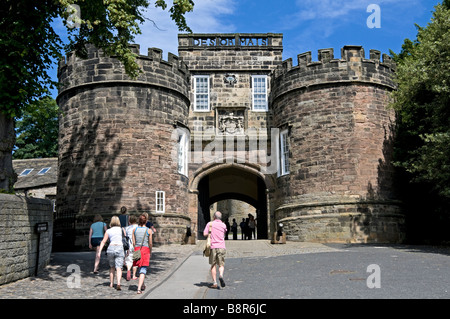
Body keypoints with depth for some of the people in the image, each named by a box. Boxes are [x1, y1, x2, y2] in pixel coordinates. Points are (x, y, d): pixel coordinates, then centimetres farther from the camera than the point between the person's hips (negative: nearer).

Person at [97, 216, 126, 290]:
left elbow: (103, 241, 1)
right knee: (118, 268, -7)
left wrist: (99, 251, -3)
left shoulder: (108, 231, 9)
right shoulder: (121, 229, 8)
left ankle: (111, 283, 24)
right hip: (120, 248, -2)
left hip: (111, 248, 2)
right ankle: (118, 283, -26)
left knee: (112, 267, 19)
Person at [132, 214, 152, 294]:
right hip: (145, 250, -3)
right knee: (143, 270, -2)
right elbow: (150, 243, -1)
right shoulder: (149, 231, -5)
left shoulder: (135, 230, 3)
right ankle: (139, 288, -13)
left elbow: (134, 243, 4)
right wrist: (150, 251, 16)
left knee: (140, 267, 22)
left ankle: (142, 285, 34)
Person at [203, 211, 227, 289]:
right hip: (221, 247, 0)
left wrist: (211, 233, 13)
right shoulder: (223, 225, 7)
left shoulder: (210, 224, 3)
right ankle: (221, 275, -24)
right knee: (221, 265, 5)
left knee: (213, 265, 9)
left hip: (213, 246, 0)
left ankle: (214, 282, 4)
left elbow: (205, 234, -4)